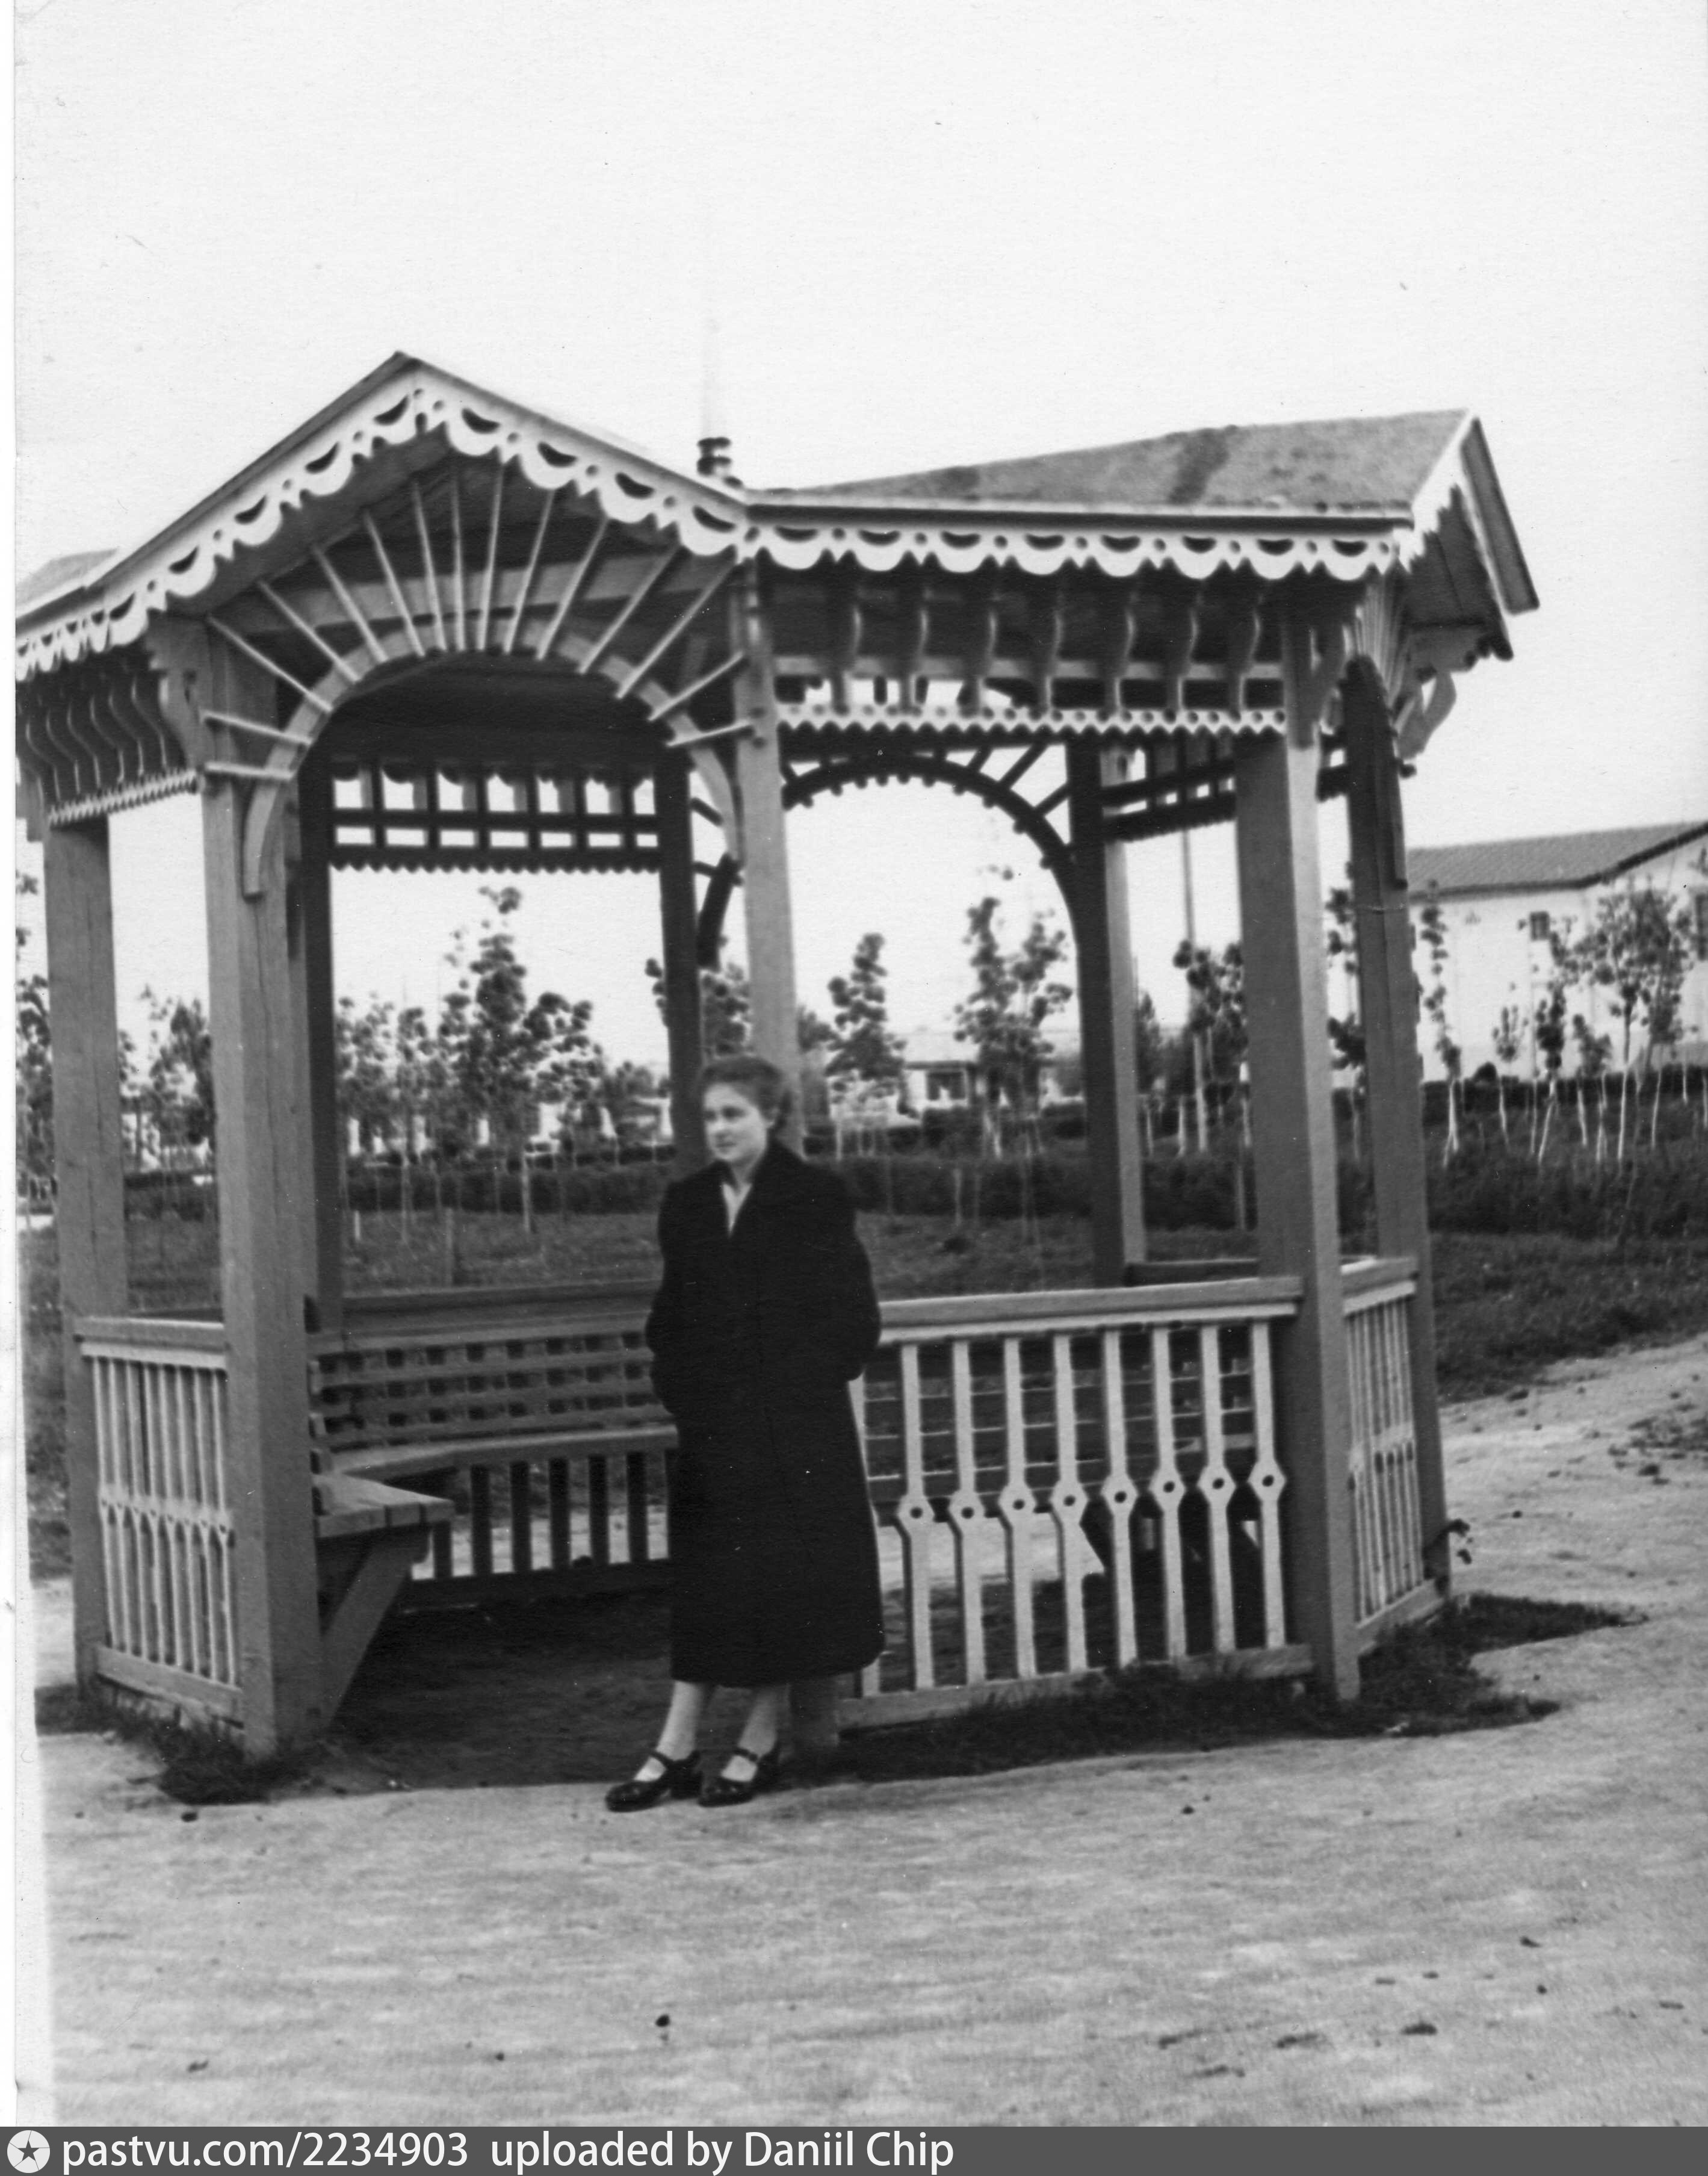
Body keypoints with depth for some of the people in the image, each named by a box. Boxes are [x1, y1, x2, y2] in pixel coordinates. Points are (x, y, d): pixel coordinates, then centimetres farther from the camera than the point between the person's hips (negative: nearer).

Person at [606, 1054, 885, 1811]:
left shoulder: (815, 1199, -3)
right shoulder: (687, 1204, 10)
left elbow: (852, 1319, -4)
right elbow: (670, 1315, 15)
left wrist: (801, 1384, -9)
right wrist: (678, 1387, 3)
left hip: (797, 1429, -4)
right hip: (712, 1427, 4)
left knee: (783, 1576, 2)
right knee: (705, 1586, 5)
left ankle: (759, 1746, 12)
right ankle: (677, 1750, 7)